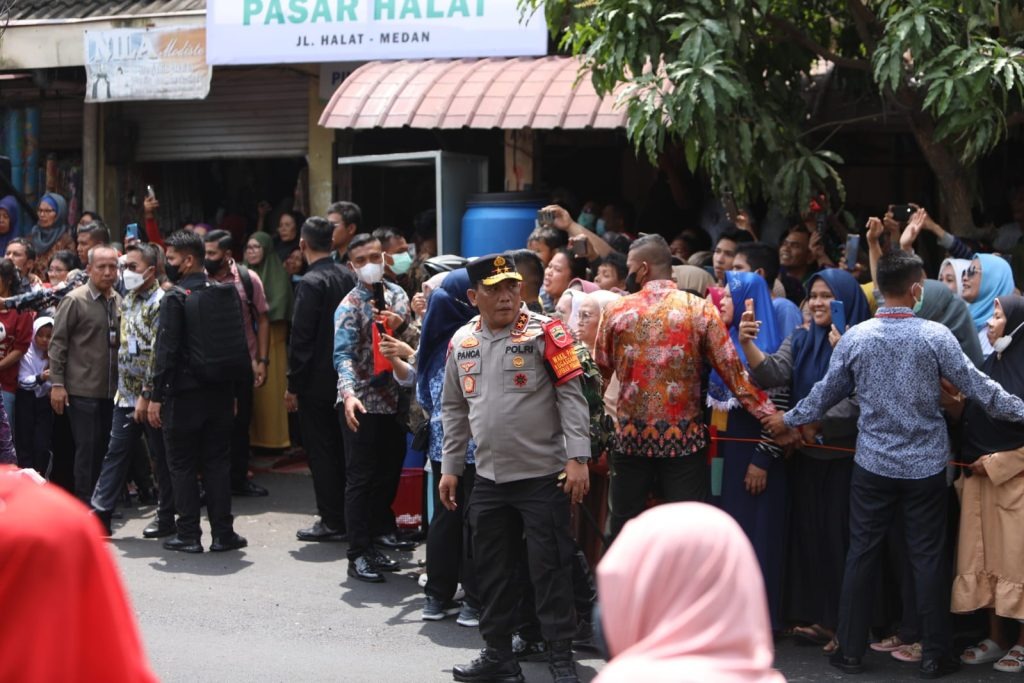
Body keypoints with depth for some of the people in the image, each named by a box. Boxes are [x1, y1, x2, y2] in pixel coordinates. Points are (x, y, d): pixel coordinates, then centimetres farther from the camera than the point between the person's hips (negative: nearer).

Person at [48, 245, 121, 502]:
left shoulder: (119, 301, 9)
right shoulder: (75, 300, -7)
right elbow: (58, 343, -7)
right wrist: (57, 384, -11)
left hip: (112, 391, 5)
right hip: (83, 391, -5)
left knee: (105, 450, 10)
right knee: (87, 451, -3)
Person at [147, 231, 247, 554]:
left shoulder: (175, 298, -11)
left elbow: (166, 351, -16)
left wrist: (156, 396, -11)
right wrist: (234, 391, 17)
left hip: (183, 394, -5)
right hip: (220, 391, 5)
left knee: (182, 465, 3)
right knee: (217, 462, 10)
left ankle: (188, 535, 6)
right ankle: (223, 533, 10)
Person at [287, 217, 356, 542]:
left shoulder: (310, 283, -16)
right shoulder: (348, 277, 5)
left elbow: (301, 339, -17)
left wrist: (293, 386, -10)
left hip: (317, 381, -7)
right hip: (344, 378, 7)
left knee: (321, 453, 0)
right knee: (341, 449, 14)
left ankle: (332, 522, 4)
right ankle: (347, 517, 20)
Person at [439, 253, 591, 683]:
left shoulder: (544, 332, -8)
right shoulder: (462, 341, 7)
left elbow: (572, 397, -11)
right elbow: (454, 409, 15)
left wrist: (577, 457, -17)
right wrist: (450, 467, 13)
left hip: (544, 475, -5)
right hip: (489, 478, 5)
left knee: (549, 568, 0)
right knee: (492, 568, 13)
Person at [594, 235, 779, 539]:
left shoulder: (616, 310, 0)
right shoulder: (700, 309, -3)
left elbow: (600, 370, 7)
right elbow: (732, 368, -5)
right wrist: (770, 414, -1)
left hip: (631, 436, 1)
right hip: (684, 438, -1)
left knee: (624, 529, 11)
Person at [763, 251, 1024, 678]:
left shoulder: (855, 337, -4)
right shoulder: (935, 335, -10)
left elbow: (826, 394, 5)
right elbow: (976, 387, -5)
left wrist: (788, 421, 21)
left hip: (873, 465, 2)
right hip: (925, 466, -1)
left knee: (862, 556, 9)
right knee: (928, 558, 6)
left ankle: (851, 651, 14)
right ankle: (934, 655, 12)